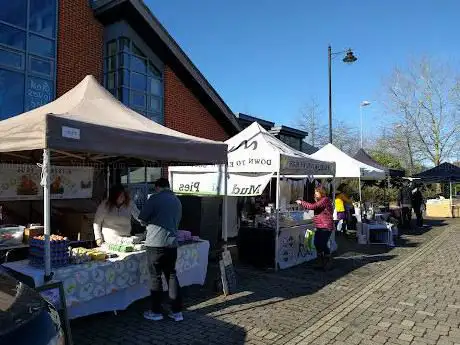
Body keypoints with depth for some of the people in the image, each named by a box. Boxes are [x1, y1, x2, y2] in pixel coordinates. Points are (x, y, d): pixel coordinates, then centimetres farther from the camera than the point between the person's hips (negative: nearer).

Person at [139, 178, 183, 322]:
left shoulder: (155, 198, -7)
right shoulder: (177, 201, 11)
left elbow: (142, 219, -6)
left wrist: (149, 223, 14)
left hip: (156, 242, -5)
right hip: (172, 243, 5)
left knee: (156, 277, 6)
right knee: (171, 275, 13)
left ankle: (156, 312, 17)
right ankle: (177, 311, 17)